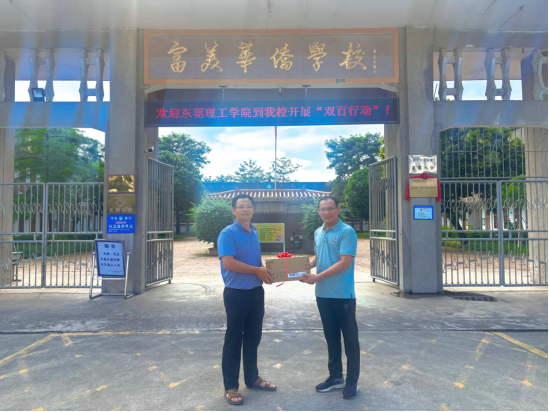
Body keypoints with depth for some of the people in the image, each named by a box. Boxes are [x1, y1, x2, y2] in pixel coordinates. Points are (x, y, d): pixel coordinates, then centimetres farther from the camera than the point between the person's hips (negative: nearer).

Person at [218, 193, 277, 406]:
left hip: (256, 291, 7)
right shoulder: (228, 233, -13)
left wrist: (266, 271, 1)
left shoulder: (254, 233, 11)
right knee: (233, 341, 3)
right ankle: (230, 387, 16)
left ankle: (252, 378, 32)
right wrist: (257, 271, -17)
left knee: (253, 338, 17)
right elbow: (228, 263, -23)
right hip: (237, 293, -7)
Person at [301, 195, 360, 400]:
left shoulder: (347, 232, -12)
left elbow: (345, 263, -19)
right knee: (331, 337, 16)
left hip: (343, 295, -7)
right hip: (323, 294, 7)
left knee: (350, 338, 6)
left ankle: (352, 381, 19)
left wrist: (318, 277, -19)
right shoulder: (318, 233, 10)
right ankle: (335, 377, 30)